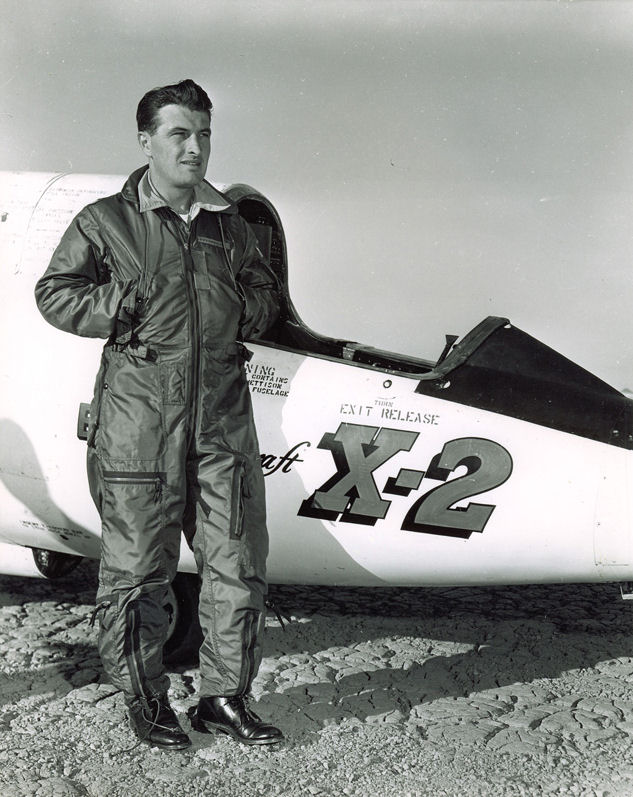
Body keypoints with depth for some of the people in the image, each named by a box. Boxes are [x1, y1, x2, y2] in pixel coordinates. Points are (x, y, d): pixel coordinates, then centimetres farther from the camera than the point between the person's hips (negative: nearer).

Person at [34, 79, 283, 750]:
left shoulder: (230, 227, 16)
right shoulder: (105, 222, 3)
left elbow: (264, 291, 29)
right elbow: (54, 294, 3)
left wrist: (246, 314, 7)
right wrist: (129, 309, -9)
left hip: (222, 417, 4)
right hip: (139, 414, -4)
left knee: (237, 559, 5)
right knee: (137, 565, 3)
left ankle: (224, 695, 19)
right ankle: (143, 698, 20)